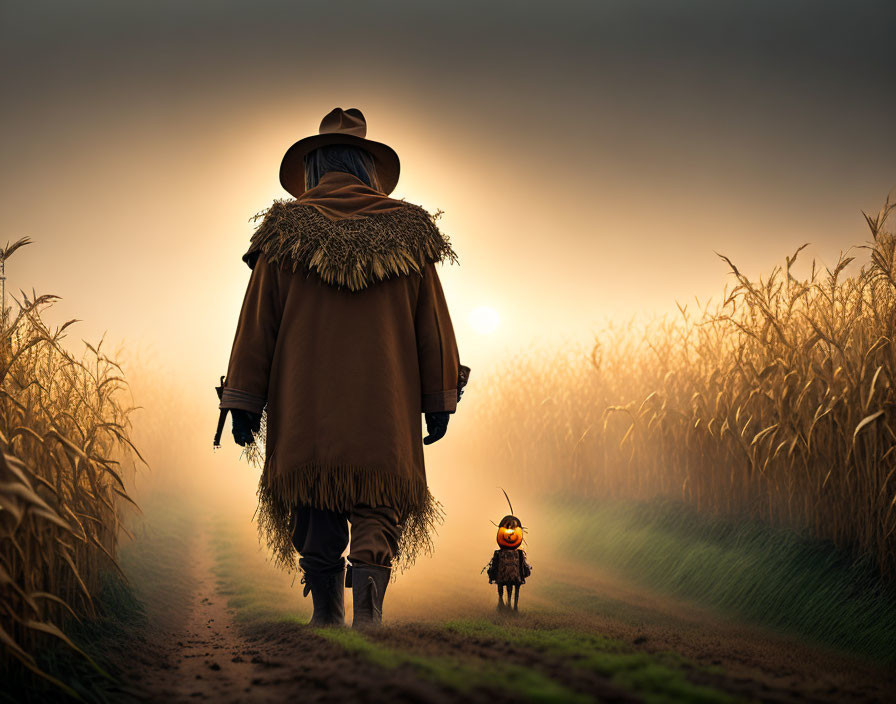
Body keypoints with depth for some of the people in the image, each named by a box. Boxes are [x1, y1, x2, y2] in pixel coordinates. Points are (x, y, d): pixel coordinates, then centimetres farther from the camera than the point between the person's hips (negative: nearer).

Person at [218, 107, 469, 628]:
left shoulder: (285, 228, 5)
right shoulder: (409, 230, 8)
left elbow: (258, 323, 3)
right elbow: (433, 324, 7)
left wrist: (245, 400, 6)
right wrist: (440, 400, 10)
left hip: (304, 407, 0)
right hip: (386, 409, 0)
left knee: (316, 520, 9)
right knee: (378, 512, 3)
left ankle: (326, 622, 11)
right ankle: (368, 614, -15)